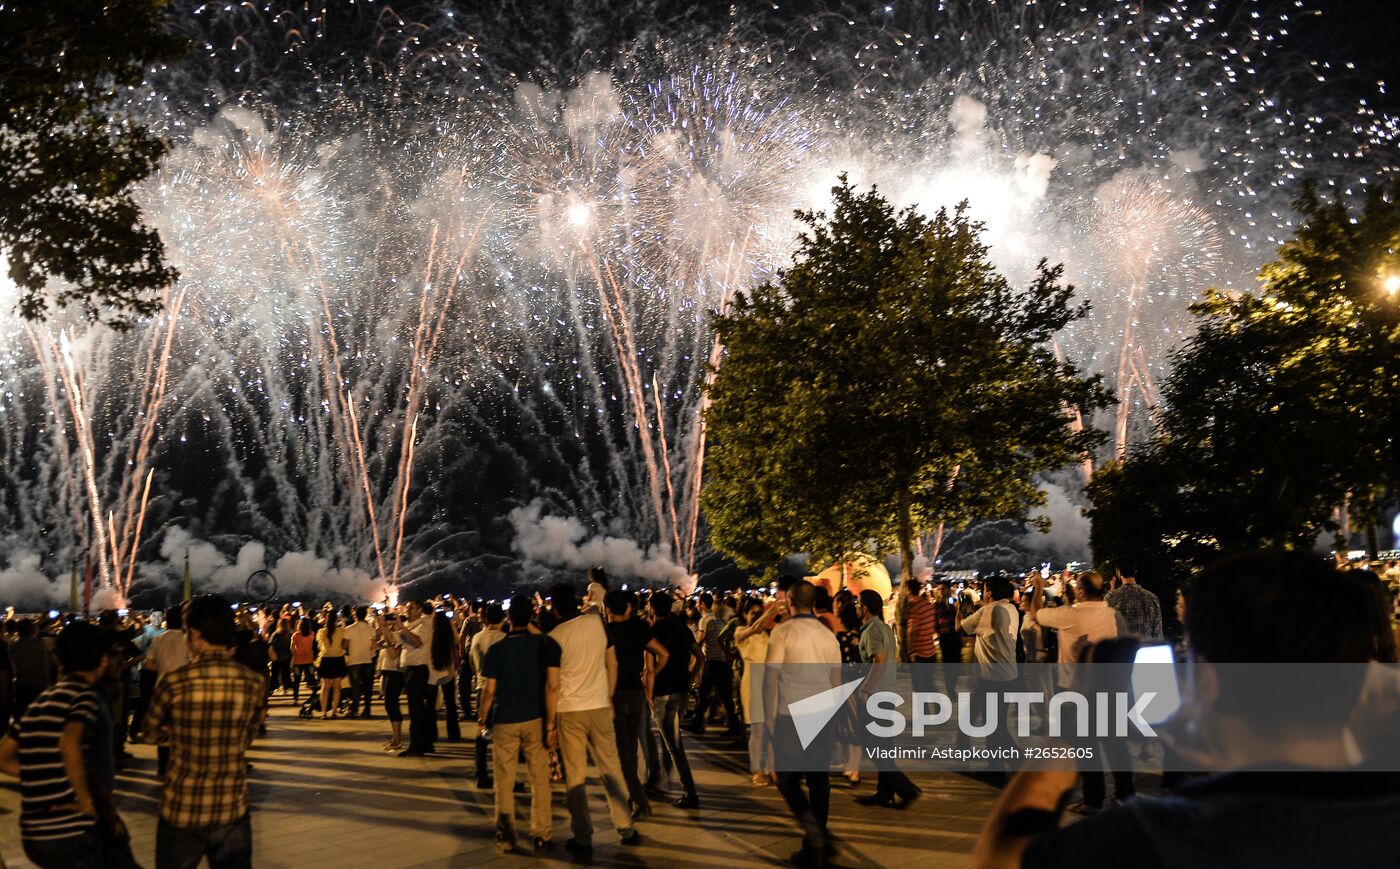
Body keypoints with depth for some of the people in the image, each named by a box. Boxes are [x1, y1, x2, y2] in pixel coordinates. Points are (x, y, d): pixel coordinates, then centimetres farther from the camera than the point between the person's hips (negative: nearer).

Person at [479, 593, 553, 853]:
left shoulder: (496, 649, -7)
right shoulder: (541, 643, -3)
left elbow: (489, 690, -7)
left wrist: (481, 718, 6)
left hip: (505, 721, -1)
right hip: (535, 719, 1)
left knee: (505, 781, 8)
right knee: (540, 778, 7)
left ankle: (506, 836, 10)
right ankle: (542, 834, 8)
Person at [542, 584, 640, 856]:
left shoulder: (555, 637, -12)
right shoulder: (598, 623, -2)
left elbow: (553, 685, -12)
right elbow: (613, 664, 5)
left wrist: (550, 722, -3)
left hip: (570, 711, -3)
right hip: (600, 706, 3)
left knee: (575, 776, 5)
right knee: (611, 767, 14)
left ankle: (583, 839, 11)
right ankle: (626, 828, 19)